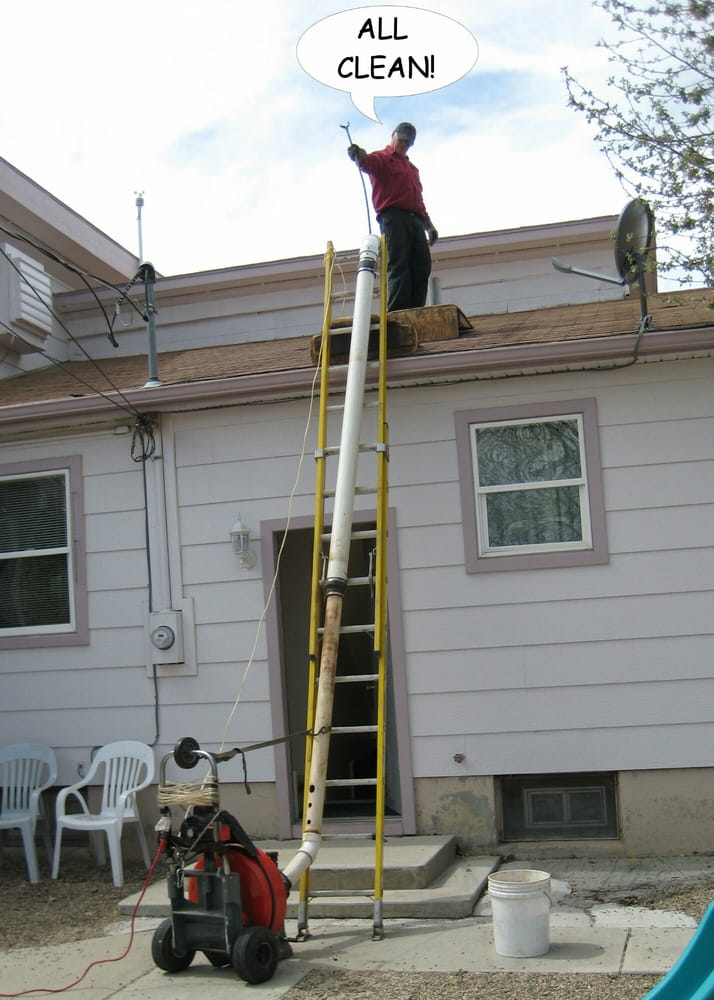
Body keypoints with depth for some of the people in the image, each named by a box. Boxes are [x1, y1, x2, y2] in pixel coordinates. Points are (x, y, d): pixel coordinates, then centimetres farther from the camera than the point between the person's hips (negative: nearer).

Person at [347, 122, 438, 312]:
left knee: (422, 267, -5)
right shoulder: (382, 157, 10)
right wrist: (359, 156, -38)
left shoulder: (411, 167, 33)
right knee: (398, 266, -17)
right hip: (393, 217, -7)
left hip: (416, 220, 7)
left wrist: (429, 225, 26)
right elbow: (368, 163, -15)